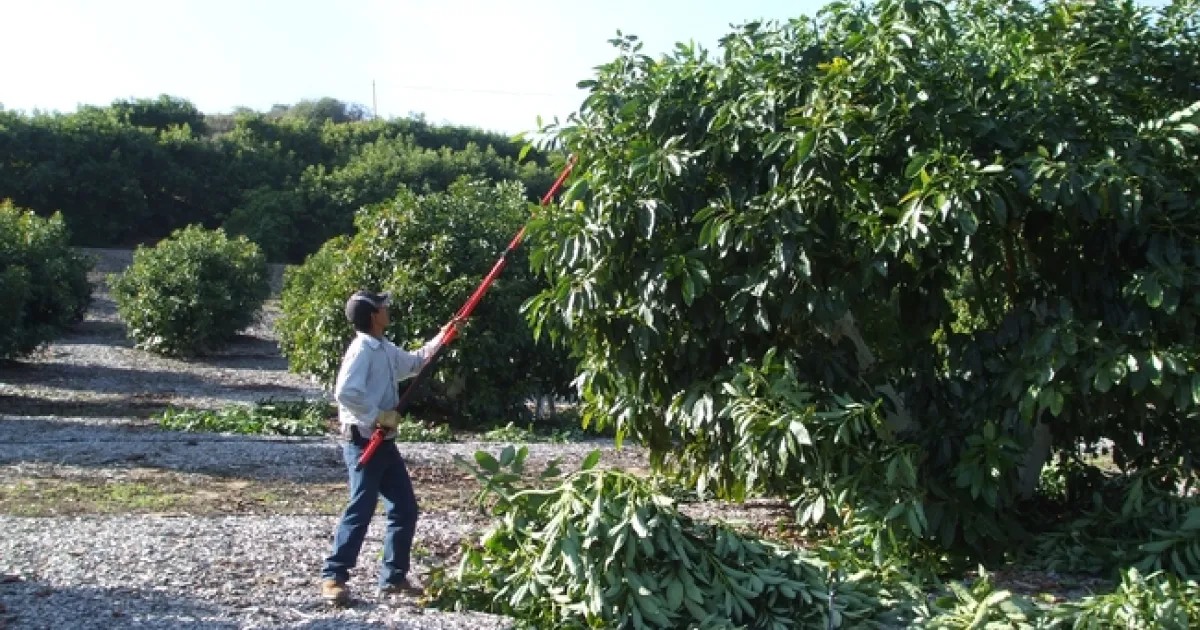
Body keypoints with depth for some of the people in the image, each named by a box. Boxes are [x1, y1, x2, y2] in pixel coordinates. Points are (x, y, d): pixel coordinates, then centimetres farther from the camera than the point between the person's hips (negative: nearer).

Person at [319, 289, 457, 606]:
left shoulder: (386, 349, 13)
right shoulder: (361, 349, -16)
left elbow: (414, 362, 33)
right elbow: (345, 393, -27)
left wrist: (440, 338, 29)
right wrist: (378, 417, -21)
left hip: (384, 443, 10)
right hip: (363, 443, -10)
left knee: (405, 509, 10)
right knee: (361, 510, -11)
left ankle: (393, 577, 19)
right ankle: (333, 577, -1)